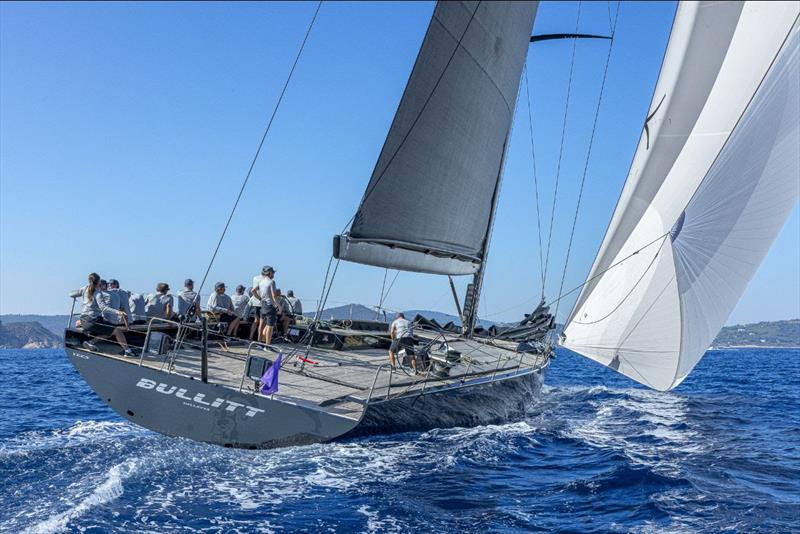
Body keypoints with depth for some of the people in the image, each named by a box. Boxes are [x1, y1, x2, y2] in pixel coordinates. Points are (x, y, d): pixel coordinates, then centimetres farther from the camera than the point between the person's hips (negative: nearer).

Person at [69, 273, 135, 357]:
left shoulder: (85, 289, 8)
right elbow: (103, 308, -23)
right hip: (94, 321, -8)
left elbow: (71, 294, 16)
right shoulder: (97, 293, -11)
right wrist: (116, 312, -34)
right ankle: (127, 351, -7)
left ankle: (90, 342, 4)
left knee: (108, 333, 23)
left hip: (84, 322, 8)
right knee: (118, 331, -4)